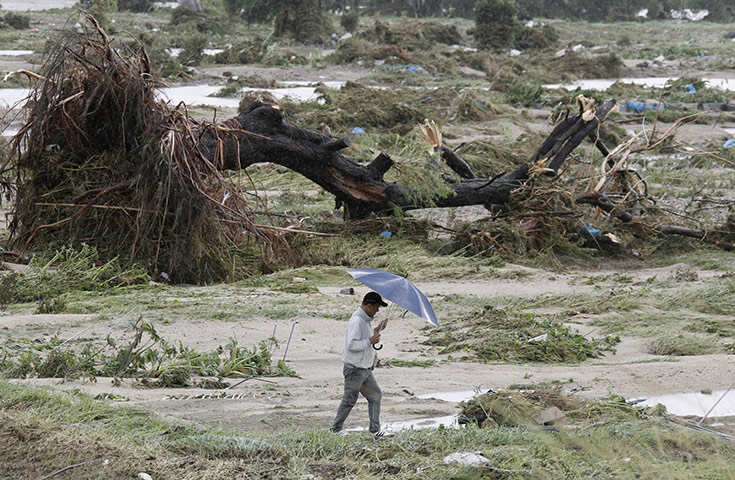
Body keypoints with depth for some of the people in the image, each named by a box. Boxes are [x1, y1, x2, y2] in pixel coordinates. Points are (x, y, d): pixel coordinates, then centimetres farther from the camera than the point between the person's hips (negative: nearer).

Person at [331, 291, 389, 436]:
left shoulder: (365, 320, 13)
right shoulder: (357, 321, -20)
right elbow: (352, 344, -27)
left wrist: (377, 330, 17)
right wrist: (370, 341, -20)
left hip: (365, 369, 10)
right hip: (355, 370, -10)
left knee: (376, 395, 10)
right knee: (349, 400, -2)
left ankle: (375, 430, 15)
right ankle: (336, 429, 10)